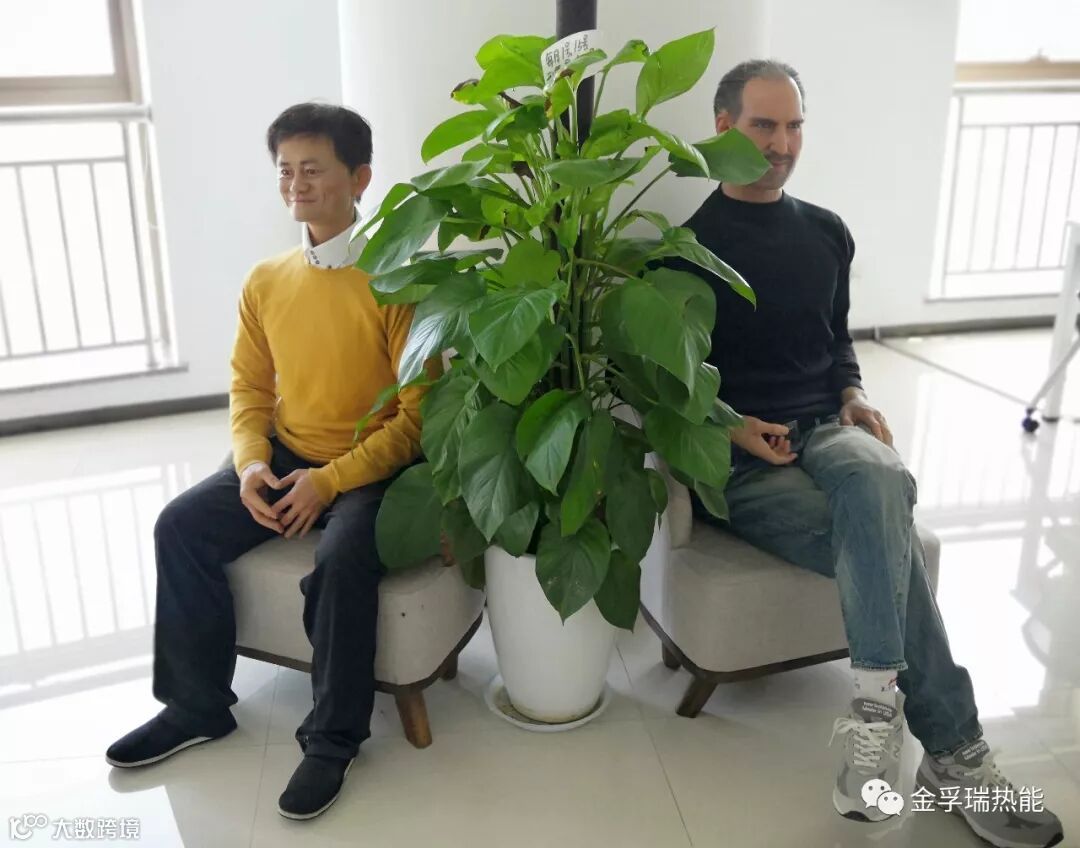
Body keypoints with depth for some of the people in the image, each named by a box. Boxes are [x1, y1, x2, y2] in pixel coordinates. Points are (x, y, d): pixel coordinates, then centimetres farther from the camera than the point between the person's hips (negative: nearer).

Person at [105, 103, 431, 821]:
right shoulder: (266, 283, 6)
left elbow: (417, 412, -13)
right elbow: (249, 388, 11)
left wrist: (329, 481, -21)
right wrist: (250, 464, -9)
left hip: (370, 466, -5)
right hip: (284, 459, 6)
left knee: (342, 557, -32)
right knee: (181, 526, -12)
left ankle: (334, 739, -11)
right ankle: (198, 706, 6)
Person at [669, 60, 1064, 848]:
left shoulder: (827, 233, 15)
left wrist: (853, 395, 5)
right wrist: (730, 428, -15)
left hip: (824, 429, 4)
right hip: (736, 461, -4)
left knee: (877, 477, -35)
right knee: (888, 538, -30)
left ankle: (878, 708, -33)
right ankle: (953, 752, -21)